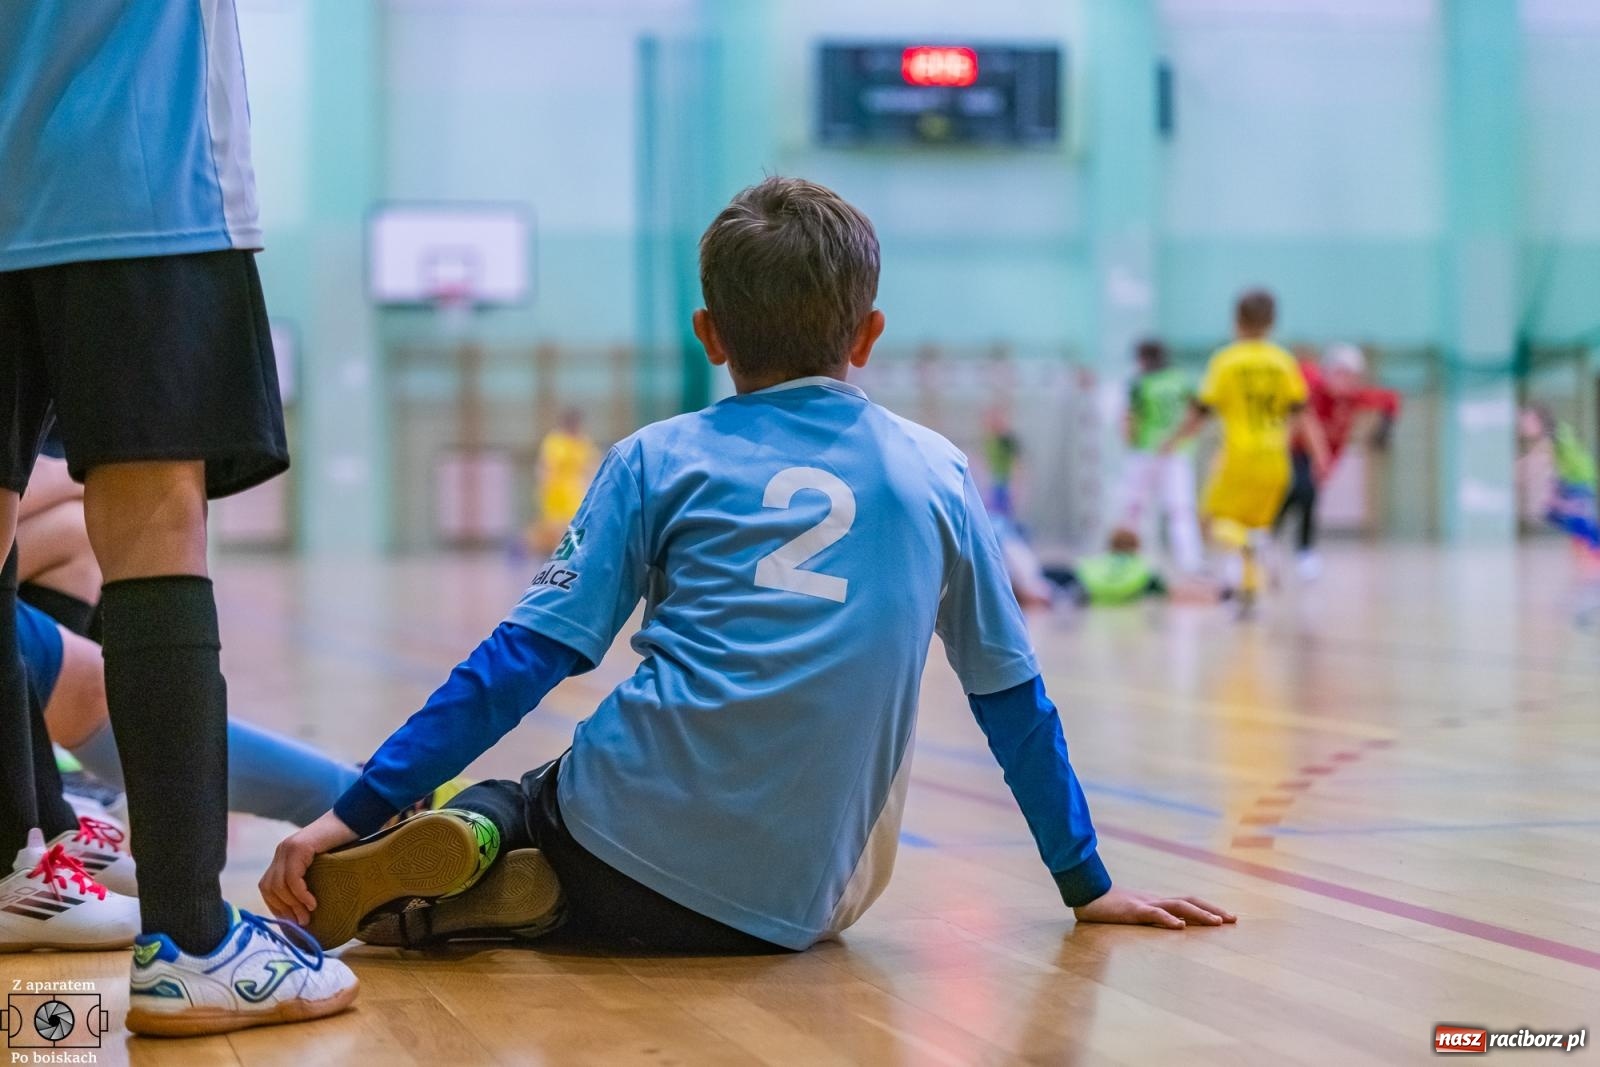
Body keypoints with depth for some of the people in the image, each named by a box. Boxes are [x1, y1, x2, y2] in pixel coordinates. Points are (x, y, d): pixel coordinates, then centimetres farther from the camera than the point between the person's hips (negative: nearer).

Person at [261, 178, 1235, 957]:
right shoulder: (937, 473, 12)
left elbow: (526, 658, 1)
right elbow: (1015, 700, 18)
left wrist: (357, 813, 3)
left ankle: (472, 849, -7)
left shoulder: (658, 462, 7)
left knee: (508, 807, 30)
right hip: (791, 908, 1)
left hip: (633, 842, 0)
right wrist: (1088, 885, 28)